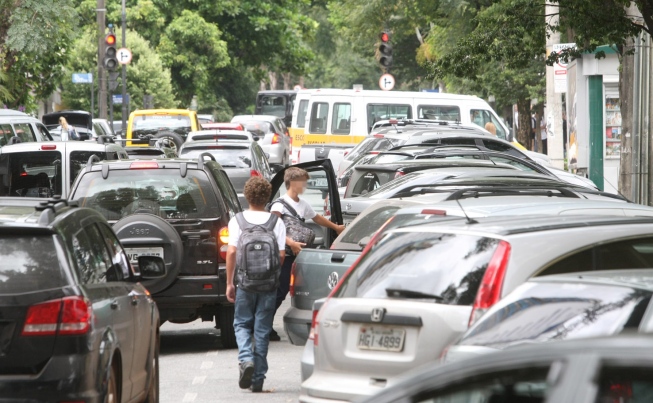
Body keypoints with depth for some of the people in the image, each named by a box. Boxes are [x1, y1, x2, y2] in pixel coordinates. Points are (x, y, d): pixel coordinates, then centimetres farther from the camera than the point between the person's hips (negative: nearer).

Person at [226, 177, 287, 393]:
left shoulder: (237, 221, -2)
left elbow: (231, 252, -6)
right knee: (262, 329, 7)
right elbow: (281, 255, -4)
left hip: (245, 282, -1)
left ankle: (246, 359, -13)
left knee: (242, 324, 13)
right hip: (268, 285, 1)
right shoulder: (276, 222, -1)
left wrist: (229, 282, 1)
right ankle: (258, 378, 8)